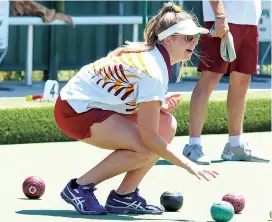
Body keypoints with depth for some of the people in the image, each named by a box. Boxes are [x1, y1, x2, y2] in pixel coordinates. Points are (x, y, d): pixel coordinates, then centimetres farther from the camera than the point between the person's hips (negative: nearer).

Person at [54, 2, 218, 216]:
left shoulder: (149, 53, 2)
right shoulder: (153, 72, -26)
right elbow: (148, 136, -26)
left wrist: (160, 105, -7)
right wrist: (189, 165, -23)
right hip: (75, 111, -10)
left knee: (167, 124, -2)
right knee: (146, 148, -24)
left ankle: (124, 196, 3)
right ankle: (80, 187, -10)